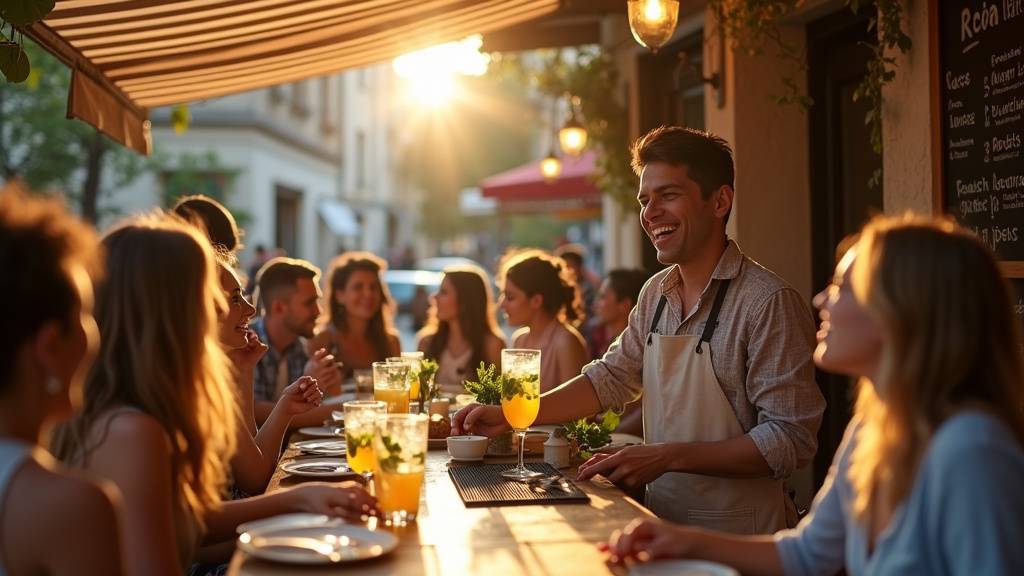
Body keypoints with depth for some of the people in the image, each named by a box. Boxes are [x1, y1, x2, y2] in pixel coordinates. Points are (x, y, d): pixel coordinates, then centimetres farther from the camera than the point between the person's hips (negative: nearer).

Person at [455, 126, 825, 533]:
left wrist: (668, 456, -23)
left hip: (737, 538, -6)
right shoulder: (655, 294, 8)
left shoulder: (769, 302, -16)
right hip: (663, 521, 6)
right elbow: (611, 379, 15)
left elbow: (789, 439, -17)